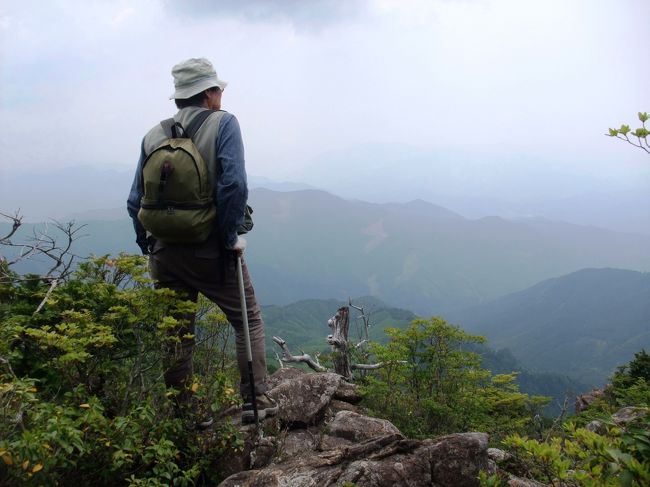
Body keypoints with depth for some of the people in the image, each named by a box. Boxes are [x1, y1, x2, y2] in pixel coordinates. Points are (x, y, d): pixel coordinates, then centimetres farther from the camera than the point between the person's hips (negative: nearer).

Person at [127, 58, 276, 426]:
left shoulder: (154, 136, 6)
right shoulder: (223, 123, -6)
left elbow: (136, 201, 6)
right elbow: (234, 185, -19)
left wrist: (149, 248, 14)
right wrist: (231, 236, -9)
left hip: (165, 254, 4)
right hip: (211, 251, -4)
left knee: (177, 334, 13)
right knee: (248, 320, 13)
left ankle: (182, 414, 20)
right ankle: (256, 400, 12)